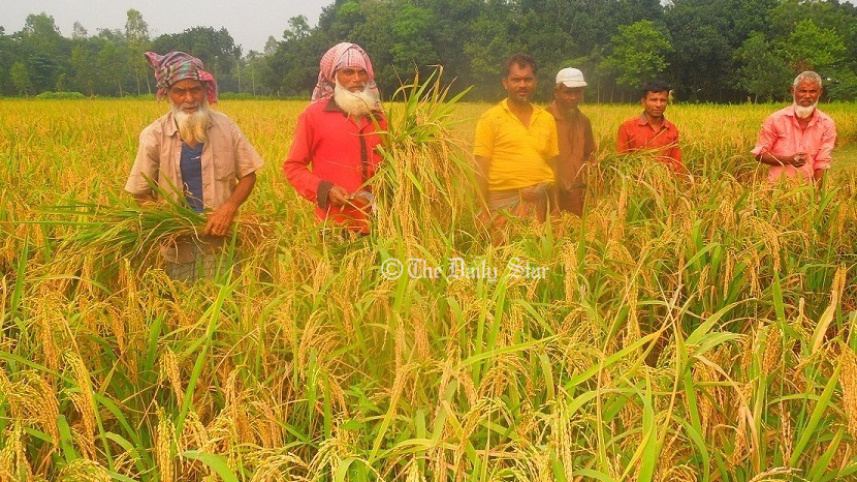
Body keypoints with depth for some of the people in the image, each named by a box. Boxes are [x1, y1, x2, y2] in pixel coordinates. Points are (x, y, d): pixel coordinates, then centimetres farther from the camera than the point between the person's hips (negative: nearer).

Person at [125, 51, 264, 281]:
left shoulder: (224, 126, -2)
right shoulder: (153, 136, -6)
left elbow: (248, 175, 5)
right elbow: (142, 195, 1)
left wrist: (229, 208, -13)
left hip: (223, 239, 1)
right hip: (180, 245, -1)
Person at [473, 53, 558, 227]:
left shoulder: (547, 119, 12)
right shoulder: (490, 120, -1)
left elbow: (553, 165, 15)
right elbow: (481, 171, -4)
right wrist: (484, 213, -10)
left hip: (540, 203, 4)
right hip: (504, 204, -3)